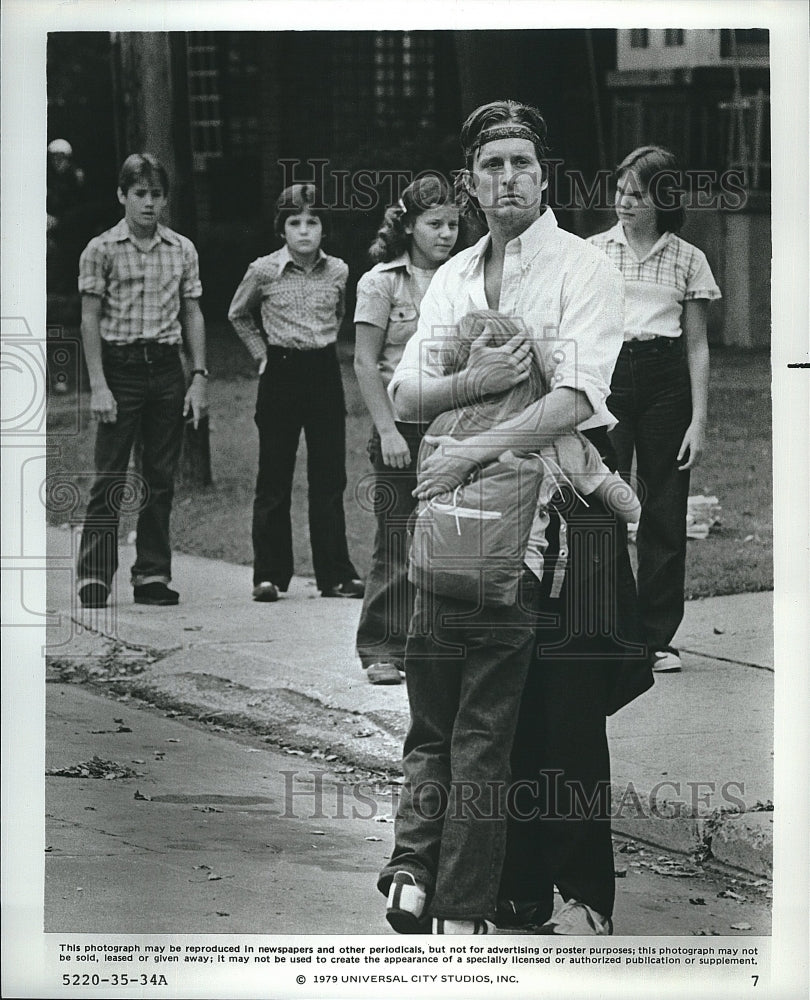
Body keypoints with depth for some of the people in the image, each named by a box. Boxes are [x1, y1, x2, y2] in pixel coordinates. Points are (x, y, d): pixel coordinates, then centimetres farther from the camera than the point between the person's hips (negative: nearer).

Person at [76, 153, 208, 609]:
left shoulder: (183, 250, 8)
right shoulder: (102, 250, -2)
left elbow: (193, 316, 11)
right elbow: (90, 320, -4)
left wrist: (199, 377, 4)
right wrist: (98, 386, -10)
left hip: (167, 368, 4)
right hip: (120, 366, -4)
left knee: (162, 478, 6)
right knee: (110, 478, -5)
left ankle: (153, 575, 12)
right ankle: (94, 577, -2)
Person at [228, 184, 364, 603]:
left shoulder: (337, 272, 2)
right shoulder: (263, 271, -5)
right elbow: (238, 315, 13)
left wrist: (322, 341, 13)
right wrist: (261, 353, 7)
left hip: (325, 374, 2)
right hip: (281, 375, -2)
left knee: (329, 479, 3)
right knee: (274, 481, 1)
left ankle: (336, 574, 8)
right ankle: (269, 575, 7)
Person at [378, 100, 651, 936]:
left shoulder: (582, 270, -3)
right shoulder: (452, 279, 15)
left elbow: (577, 397, -17)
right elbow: (404, 396, 7)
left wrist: (476, 449, -23)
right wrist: (472, 382, -13)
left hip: (553, 518, -5)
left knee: (562, 720, -2)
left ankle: (582, 895, 5)